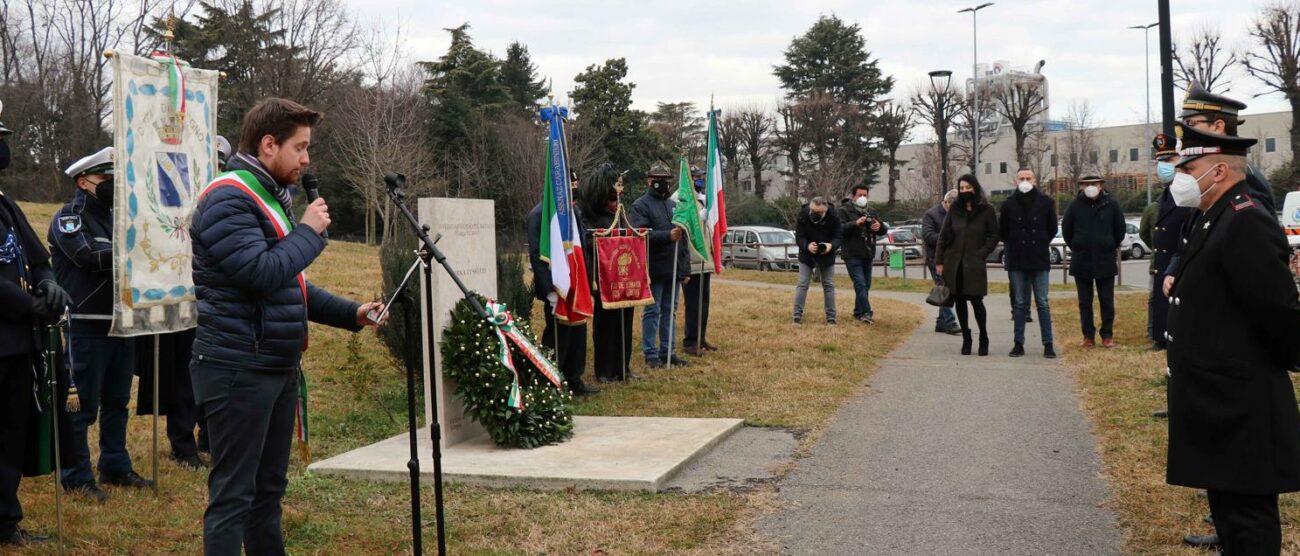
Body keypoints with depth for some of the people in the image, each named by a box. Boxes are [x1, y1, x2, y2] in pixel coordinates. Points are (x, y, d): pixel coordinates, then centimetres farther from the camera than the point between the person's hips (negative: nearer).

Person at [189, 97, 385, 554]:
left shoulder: (270, 196, 18)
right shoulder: (228, 199, -14)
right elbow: (263, 274, -25)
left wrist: (351, 314, 12)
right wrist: (309, 232, -11)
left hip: (279, 366, 10)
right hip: (238, 369, -10)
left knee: (269, 488, 15)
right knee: (233, 494, -4)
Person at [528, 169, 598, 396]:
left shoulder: (572, 212, 11)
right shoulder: (539, 214, -13)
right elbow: (536, 256, -17)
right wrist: (550, 290, -20)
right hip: (557, 287, -7)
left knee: (578, 332, 12)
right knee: (558, 335, -3)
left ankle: (574, 380, 23)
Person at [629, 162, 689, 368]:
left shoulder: (674, 205, 17)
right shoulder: (640, 206, -4)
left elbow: (683, 238, 18)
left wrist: (686, 268, 14)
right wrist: (667, 235, -27)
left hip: (674, 269, 6)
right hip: (654, 269, -6)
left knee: (670, 311, 11)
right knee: (652, 312, 0)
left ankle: (667, 351, 19)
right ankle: (651, 354, 5)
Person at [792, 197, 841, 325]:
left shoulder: (833, 217, -18)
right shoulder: (803, 215, -19)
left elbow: (838, 237, -15)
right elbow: (799, 237, -17)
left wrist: (831, 245, -38)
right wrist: (807, 246, -39)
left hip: (826, 256, 1)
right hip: (807, 255, -1)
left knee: (829, 285, 4)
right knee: (802, 284, -5)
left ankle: (831, 317, 11)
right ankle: (797, 316, -3)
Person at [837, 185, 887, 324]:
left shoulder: (872, 212, 15)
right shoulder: (844, 210, -4)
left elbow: (884, 230, 16)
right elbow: (839, 228, -18)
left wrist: (880, 226, -8)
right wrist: (855, 223, -30)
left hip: (868, 255, 7)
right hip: (852, 255, -7)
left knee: (866, 285, 11)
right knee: (860, 284, -15)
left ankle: (858, 312, 21)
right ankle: (867, 312, -19)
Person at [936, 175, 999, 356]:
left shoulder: (986, 210, 0)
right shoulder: (954, 210, 7)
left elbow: (993, 236, 3)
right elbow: (943, 236, 8)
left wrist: (982, 254, -7)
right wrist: (940, 261, 4)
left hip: (975, 264, -3)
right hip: (954, 264, 3)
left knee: (975, 300, -8)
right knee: (960, 300, 5)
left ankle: (983, 338, 10)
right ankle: (966, 338, 16)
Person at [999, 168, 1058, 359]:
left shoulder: (1045, 202, 1)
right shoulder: (1009, 204, 1)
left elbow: (1052, 229, 13)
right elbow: (1002, 232, 11)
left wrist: (1041, 244, 10)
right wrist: (1014, 245, 10)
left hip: (1040, 260, -1)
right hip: (1016, 261, 1)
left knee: (1043, 303, 1)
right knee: (1019, 304, 6)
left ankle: (1048, 344, 4)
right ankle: (1019, 343, 11)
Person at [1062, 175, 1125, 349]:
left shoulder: (1111, 205, -4)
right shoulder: (1075, 206, -2)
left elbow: (1120, 230, 8)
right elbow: (1066, 229, 10)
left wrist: (1111, 248, 13)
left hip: (1106, 262, -1)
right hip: (1081, 262, 1)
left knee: (1107, 302, 5)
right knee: (1085, 303, 7)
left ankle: (1107, 336, 13)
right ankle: (1088, 336, 14)